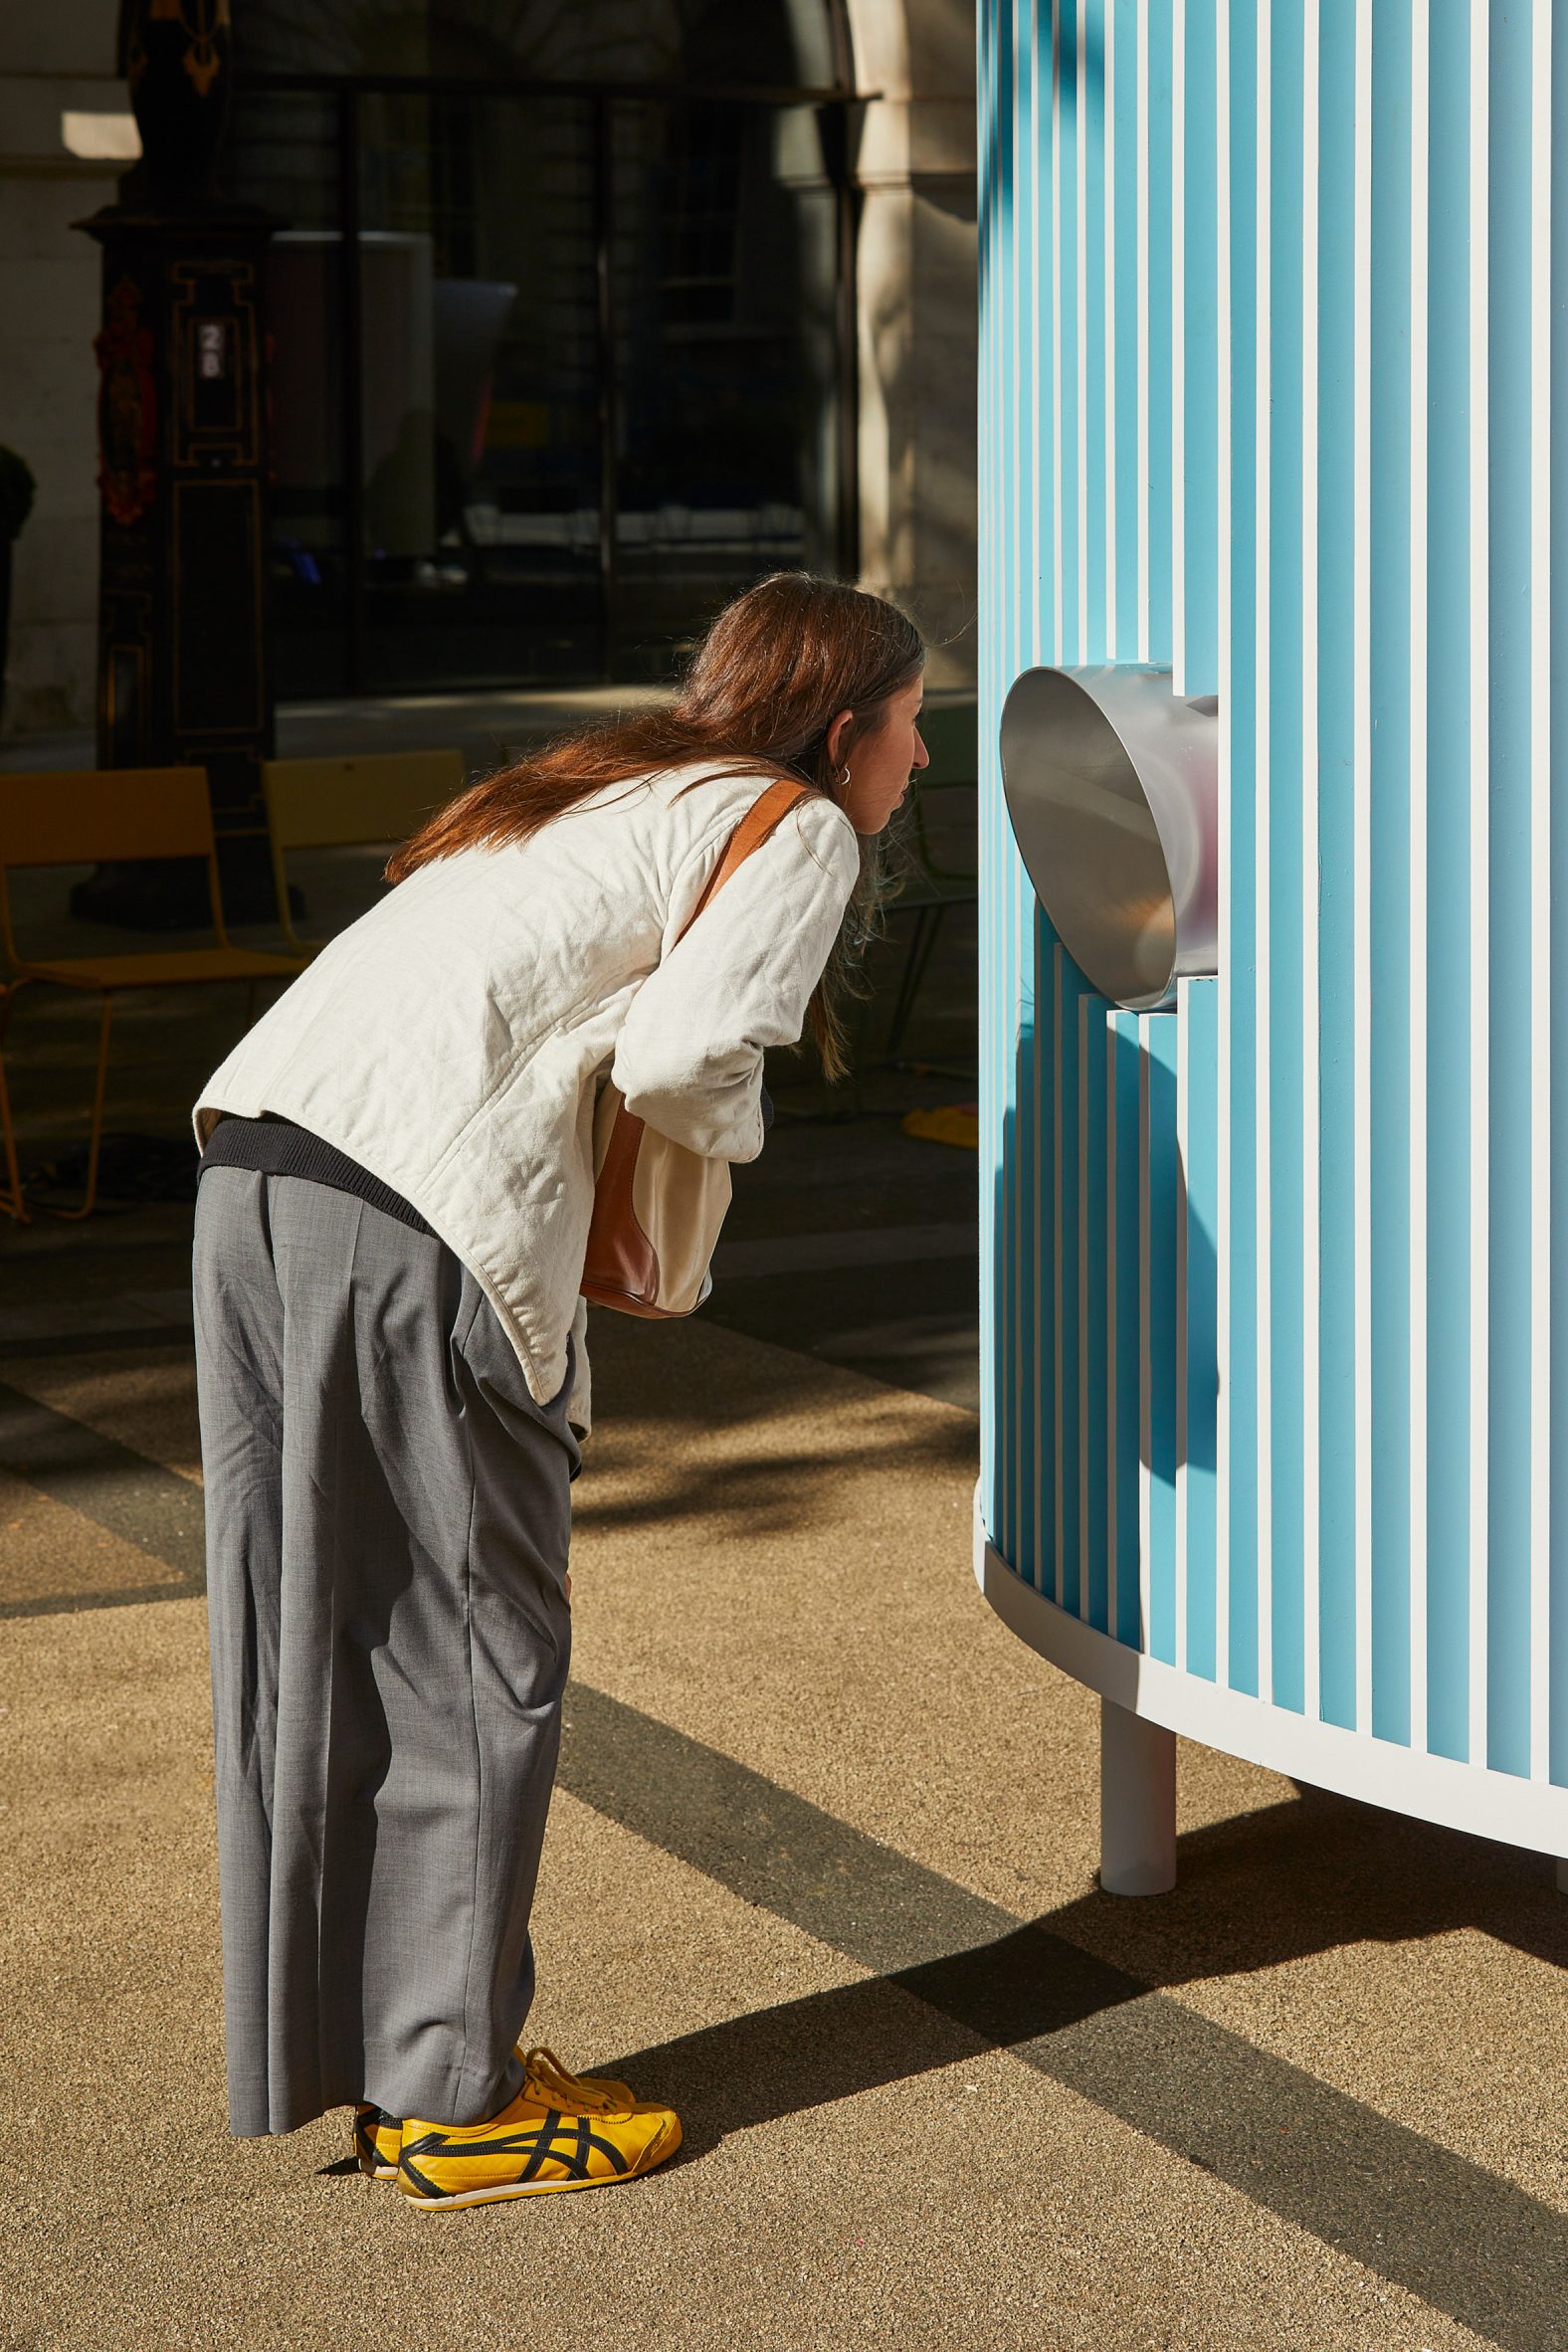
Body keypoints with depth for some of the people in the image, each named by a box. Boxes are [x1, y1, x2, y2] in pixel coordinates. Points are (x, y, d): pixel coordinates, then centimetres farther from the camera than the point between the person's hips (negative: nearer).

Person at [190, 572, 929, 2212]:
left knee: (316, 1641, 13)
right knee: (472, 1653, 2)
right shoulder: (798, 833, 4)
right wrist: (732, 1128, 8)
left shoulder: (604, 784, 29)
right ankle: (450, 2100, 10)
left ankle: (346, 2050, 24)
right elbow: (679, 1047, -11)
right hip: (418, 1217, -8)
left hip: (260, 1155, 9)